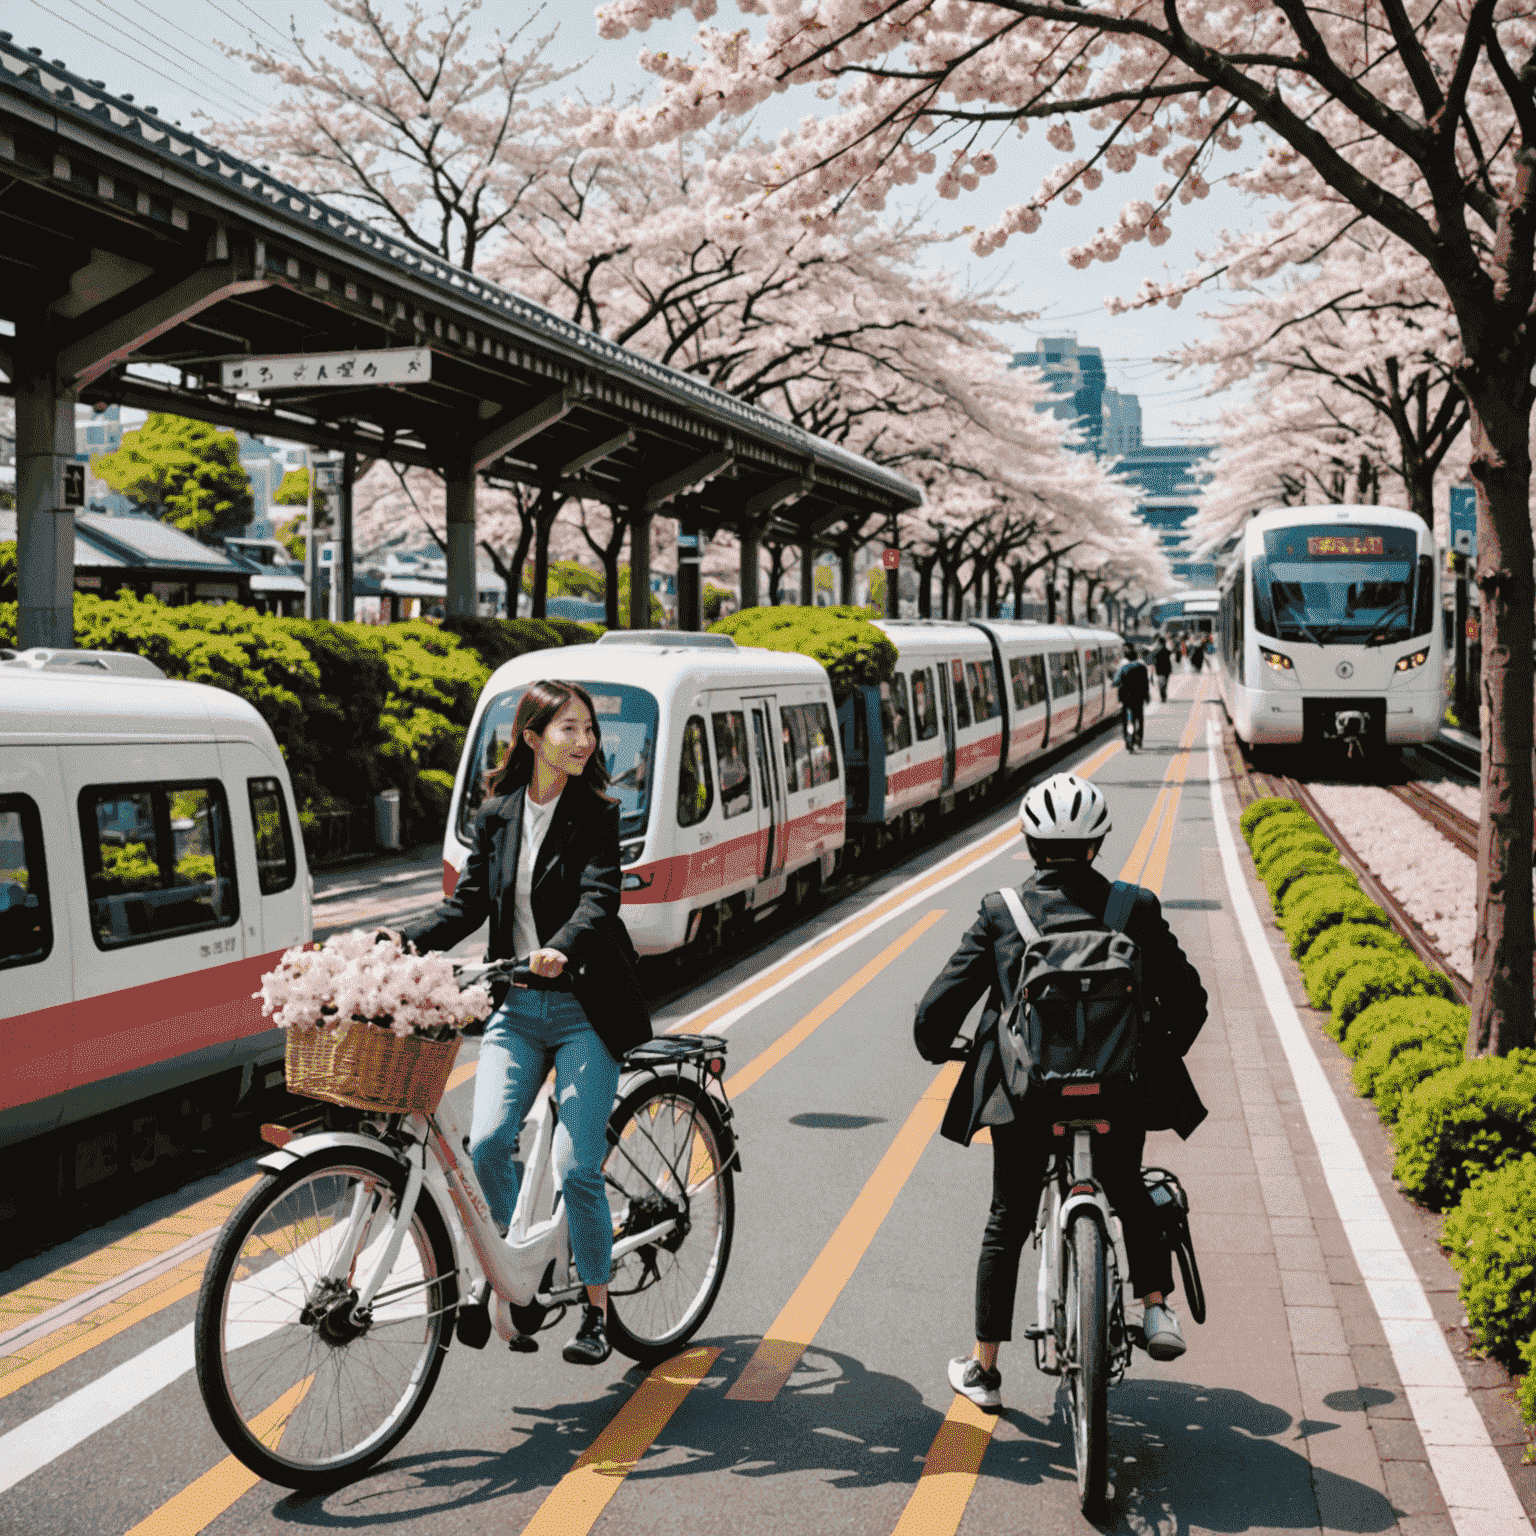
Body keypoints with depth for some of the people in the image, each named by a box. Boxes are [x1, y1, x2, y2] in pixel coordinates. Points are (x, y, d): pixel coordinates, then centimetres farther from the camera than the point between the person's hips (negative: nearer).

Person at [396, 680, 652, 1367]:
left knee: (575, 1166, -6)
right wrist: (399, 942, -7)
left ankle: (595, 1308, 14)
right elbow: (468, 904, 8)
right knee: (486, 1142, -14)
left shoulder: (596, 815, -4)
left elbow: (598, 899, -18)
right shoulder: (495, 817, 7)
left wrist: (561, 948, -39)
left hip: (584, 1009, -3)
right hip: (515, 1007, 3)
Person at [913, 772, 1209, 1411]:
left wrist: (936, 1047, 21)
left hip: (1025, 1094, -1)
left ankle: (983, 1370, 25)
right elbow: (1189, 998, 7)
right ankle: (1155, 1308, 16)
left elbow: (940, 1006, 0)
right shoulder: (1136, 909, 1)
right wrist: (1162, 1059, 26)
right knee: (1130, 1195, 30)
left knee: (1006, 1224, 17)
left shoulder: (1000, 912, -1)